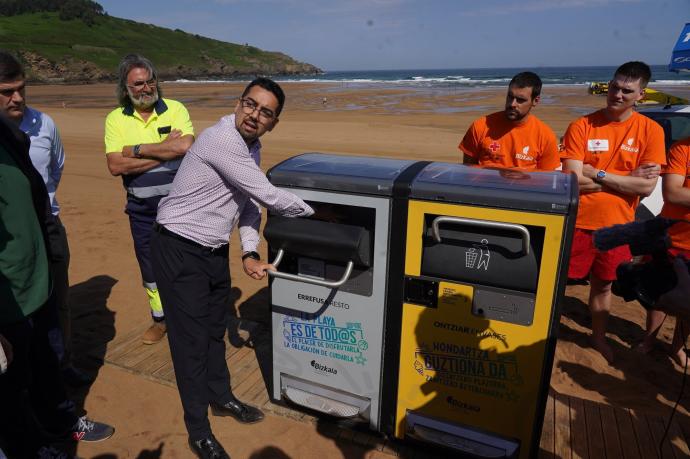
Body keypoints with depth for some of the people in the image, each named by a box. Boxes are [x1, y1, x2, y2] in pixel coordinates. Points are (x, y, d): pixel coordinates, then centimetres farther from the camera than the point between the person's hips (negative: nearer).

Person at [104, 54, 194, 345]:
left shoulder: (175, 109, -5)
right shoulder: (116, 119, 0)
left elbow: (185, 147, -22)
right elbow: (115, 166, -12)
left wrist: (137, 149, -16)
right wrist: (164, 150, -16)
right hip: (141, 208, 3)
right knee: (150, 264, 15)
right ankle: (160, 318, 35)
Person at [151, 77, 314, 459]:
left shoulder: (251, 146, 6)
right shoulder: (222, 139, -24)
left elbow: (250, 203, 9)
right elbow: (268, 196, -23)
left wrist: (249, 252, -4)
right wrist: (315, 212, -8)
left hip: (215, 250, 9)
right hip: (180, 251, -8)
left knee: (215, 328, 21)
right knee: (192, 338, 1)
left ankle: (221, 398, 42)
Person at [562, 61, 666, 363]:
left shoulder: (650, 130, -3)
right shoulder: (581, 126, -8)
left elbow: (647, 187, -11)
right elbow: (573, 180, -16)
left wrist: (597, 173, -16)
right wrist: (626, 178, -14)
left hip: (617, 225, 2)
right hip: (578, 222, -2)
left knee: (603, 285, 19)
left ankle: (598, 336, 40)